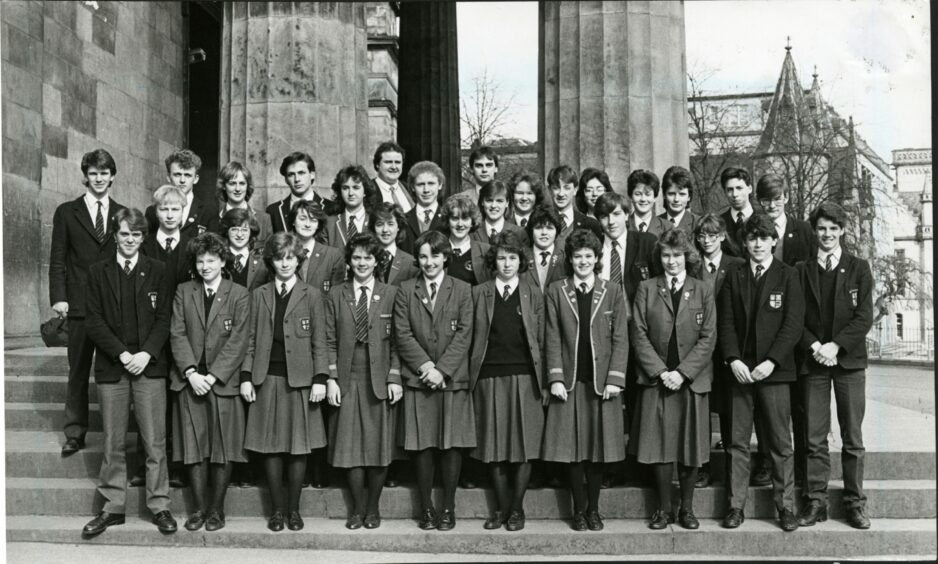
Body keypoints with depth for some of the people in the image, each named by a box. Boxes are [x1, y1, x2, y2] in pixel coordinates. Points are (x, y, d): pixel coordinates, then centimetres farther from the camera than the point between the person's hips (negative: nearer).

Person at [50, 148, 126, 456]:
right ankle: (74, 434, 12)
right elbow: (58, 260, 4)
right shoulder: (66, 212, 7)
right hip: (80, 304, -1)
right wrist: (58, 297, -7)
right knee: (78, 372, 5)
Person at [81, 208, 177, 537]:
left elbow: (164, 319, 3)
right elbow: (94, 321, 2)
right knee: (113, 444, 6)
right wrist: (122, 354, -9)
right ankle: (112, 507, 17)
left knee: (155, 442, 0)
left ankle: (159, 506, 9)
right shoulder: (98, 272, 8)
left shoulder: (158, 272, 7)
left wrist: (145, 354, -11)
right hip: (111, 367, 1)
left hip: (149, 365, -1)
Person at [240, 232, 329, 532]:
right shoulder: (259, 295, 11)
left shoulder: (311, 295, 5)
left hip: (300, 379, -1)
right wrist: (246, 377, 2)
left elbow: (319, 341, 2)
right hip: (266, 379, 2)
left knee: (299, 446, 2)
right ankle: (277, 508, 15)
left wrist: (320, 379, -6)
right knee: (271, 446, 4)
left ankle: (294, 509, 14)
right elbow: (251, 340, 10)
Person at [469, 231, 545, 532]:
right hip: (489, 376, 1)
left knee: (524, 444, 0)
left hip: (524, 376, 0)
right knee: (494, 445, 3)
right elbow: (472, 338, 9)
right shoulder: (479, 293, 9)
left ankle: (517, 508, 12)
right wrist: (473, 372, 0)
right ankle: (501, 507, 16)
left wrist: (542, 378, 0)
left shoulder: (534, 295, 9)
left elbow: (541, 340, 7)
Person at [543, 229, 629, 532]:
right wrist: (555, 378, -6)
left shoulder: (612, 292, 6)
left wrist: (615, 379, -6)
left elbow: (621, 339, 3)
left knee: (598, 448, 4)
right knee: (572, 449, 3)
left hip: (602, 381, 0)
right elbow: (552, 339, 3)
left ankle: (594, 509, 17)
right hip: (569, 381, 0)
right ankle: (579, 509, 15)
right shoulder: (556, 292, 6)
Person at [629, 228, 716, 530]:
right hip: (656, 379, 0)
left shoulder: (703, 290, 6)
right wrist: (660, 371, -10)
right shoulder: (646, 289, 6)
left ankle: (687, 508, 16)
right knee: (659, 445, 1)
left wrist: (682, 373, -11)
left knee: (691, 446, 3)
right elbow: (639, 335, 0)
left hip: (692, 379, 0)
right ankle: (663, 508, 13)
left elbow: (708, 337, -1)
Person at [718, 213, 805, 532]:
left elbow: (793, 324, -4)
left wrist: (771, 362, -12)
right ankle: (736, 506, 9)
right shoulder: (733, 278, 11)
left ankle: (785, 506, 11)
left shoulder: (787, 276, 3)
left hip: (774, 370, -2)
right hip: (740, 370, 2)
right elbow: (726, 323, 6)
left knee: (780, 443, 2)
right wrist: (734, 360, -8)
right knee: (737, 441, 3)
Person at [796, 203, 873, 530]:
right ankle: (815, 502, 8)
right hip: (812, 360, 0)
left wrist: (836, 345, -12)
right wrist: (814, 347, -11)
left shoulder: (858, 269, 7)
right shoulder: (802, 271, 8)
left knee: (852, 438, 2)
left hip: (849, 359, 0)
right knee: (815, 438, 1)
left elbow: (864, 317, -1)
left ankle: (855, 503, 11)